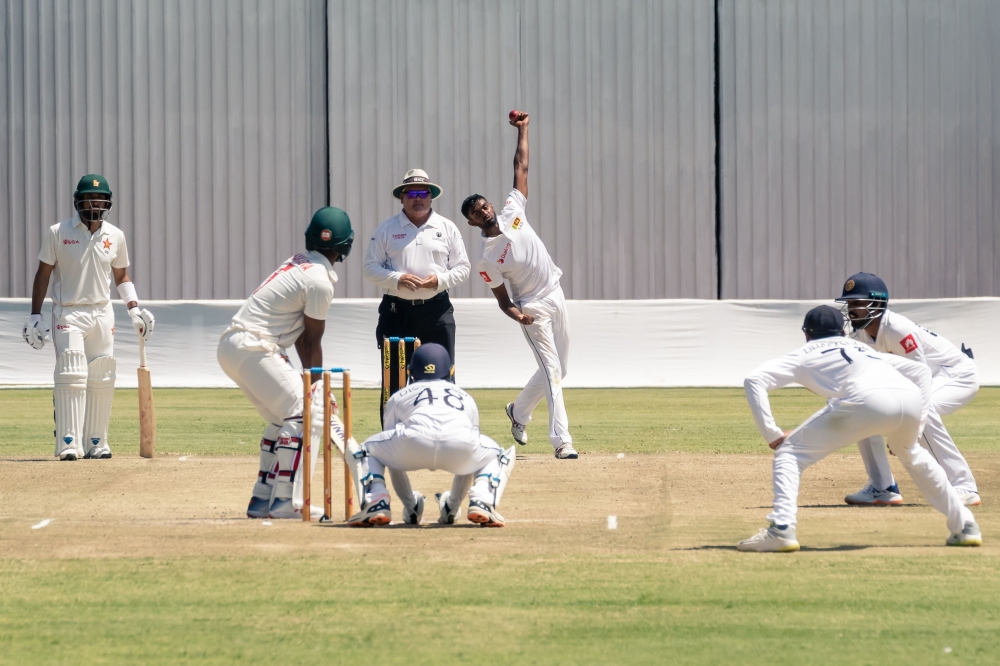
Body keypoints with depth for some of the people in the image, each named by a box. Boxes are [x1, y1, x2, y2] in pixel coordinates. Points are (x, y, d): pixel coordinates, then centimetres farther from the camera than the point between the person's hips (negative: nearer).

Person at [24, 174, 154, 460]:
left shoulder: (115, 236, 6)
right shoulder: (58, 233, -4)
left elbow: (121, 276, 16)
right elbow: (43, 273, 0)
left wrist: (134, 309, 3)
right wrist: (35, 315, -5)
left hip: (102, 313, 4)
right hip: (68, 315, -4)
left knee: (102, 380, 4)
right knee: (72, 375, -15)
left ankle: (96, 442, 13)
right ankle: (69, 443, -16)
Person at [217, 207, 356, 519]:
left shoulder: (297, 265, 18)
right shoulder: (320, 281, -11)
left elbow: (302, 336, 19)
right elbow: (312, 342, -3)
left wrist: (313, 382, 18)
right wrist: (316, 383, 11)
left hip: (232, 345, 10)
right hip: (253, 349, -10)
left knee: (284, 418, 20)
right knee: (306, 416, -11)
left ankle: (263, 499, 20)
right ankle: (284, 500, -15)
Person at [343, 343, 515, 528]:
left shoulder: (399, 396, 36)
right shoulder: (465, 397, 40)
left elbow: (393, 460, 37)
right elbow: (467, 463, 46)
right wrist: (454, 505, 54)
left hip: (413, 441, -1)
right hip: (461, 443, 1)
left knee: (364, 452, 29)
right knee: (501, 456, 34)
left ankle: (377, 504, 1)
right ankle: (481, 502, 6)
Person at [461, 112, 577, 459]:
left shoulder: (512, 212, -3)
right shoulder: (488, 258, -14)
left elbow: (521, 167, 2)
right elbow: (503, 300, -10)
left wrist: (522, 130, 0)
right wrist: (517, 315, -29)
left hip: (555, 296, 6)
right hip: (533, 307, -6)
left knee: (558, 369, 14)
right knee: (552, 372, -14)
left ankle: (519, 412, 35)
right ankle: (562, 440, -17)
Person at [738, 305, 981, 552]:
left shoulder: (805, 354, 29)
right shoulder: (862, 349, 42)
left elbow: (754, 380, 16)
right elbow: (920, 371, 39)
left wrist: (772, 435, 14)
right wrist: (915, 428, 34)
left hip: (868, 399, -5)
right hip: (911, 399, 5)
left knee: (790, 452, 6)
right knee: (911, 455, 38)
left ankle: (781, 529, -15)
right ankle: (965, 526, 38)